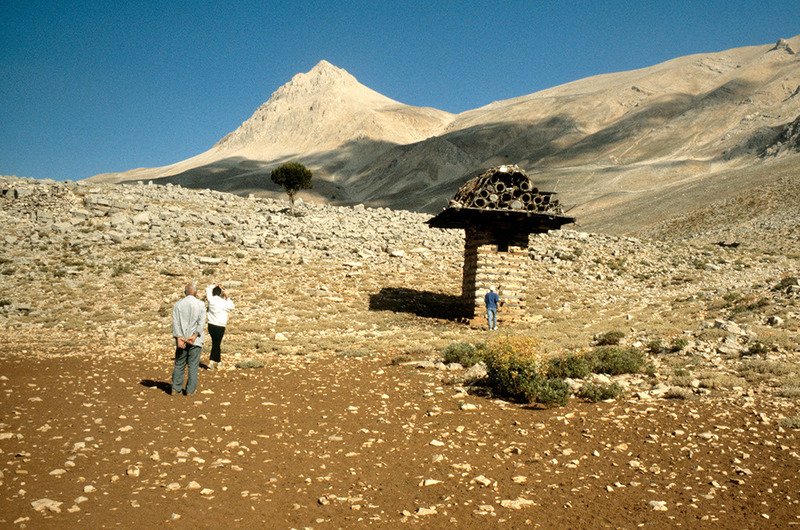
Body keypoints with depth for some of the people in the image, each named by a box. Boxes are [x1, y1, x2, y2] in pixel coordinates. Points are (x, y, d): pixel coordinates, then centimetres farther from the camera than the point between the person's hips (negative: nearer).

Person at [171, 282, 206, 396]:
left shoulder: (178, 304, 5)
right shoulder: (201, 304, 0)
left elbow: (175, 322, -3)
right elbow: (201, 322, -9)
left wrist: (179, 337, -8)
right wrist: (195, 335, -13)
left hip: (181, 340, 2)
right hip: (195, 340, -2)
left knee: (179, 365, 11)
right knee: (193, 365, 4)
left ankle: (176, 389, 12)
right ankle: (190, 390, 4)